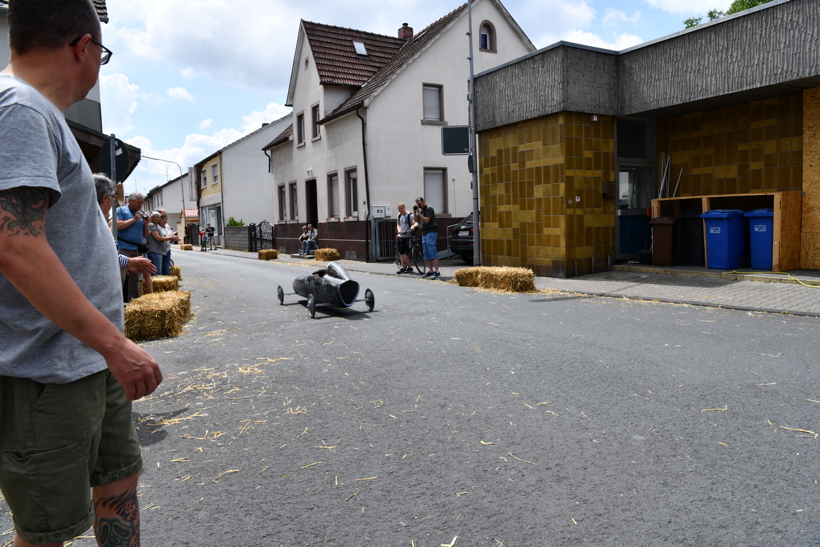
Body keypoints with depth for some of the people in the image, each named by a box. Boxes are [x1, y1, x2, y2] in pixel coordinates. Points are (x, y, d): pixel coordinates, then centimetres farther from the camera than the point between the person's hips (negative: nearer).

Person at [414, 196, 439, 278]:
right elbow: (417, 220, 18)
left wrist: (418, 212, -14)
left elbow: (426, 220, -17)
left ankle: (436, 272, -19)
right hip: (424, 233, 9)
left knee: (432, 252, -15)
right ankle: (430, 271, 14)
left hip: (430, 233, -9)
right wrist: (414, 212, 5)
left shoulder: (429, 209, -7)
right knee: (426, 254, 9)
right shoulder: (421, 210, 18)